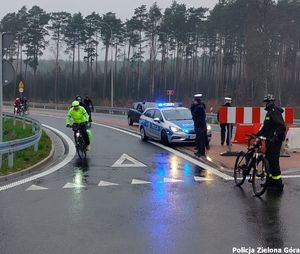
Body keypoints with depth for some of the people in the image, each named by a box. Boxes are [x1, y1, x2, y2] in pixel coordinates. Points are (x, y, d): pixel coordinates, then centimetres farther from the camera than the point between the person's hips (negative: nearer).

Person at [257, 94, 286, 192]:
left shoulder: (275, 112, -14)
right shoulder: (270, 112, 18)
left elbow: (282, 126, -24)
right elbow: (266, 127, 26)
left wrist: (276, 137, -28)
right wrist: (258, 134, 23)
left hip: (275, 141, -10)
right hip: (270, 140, 10)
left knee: (273, 162, -8)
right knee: (268, 161, 15)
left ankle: (278, 184, -3)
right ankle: (270, 181, 24)